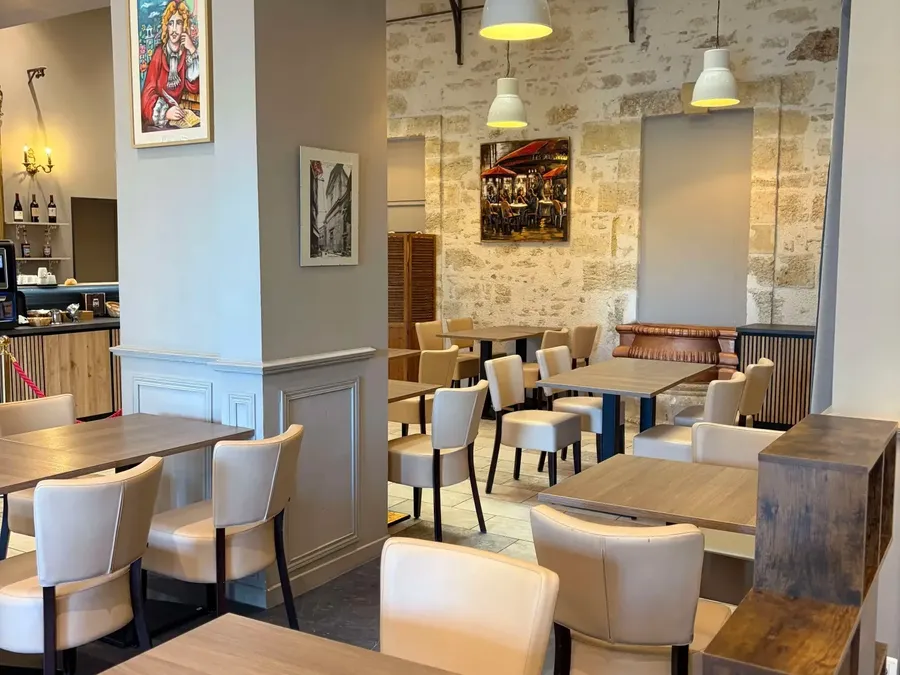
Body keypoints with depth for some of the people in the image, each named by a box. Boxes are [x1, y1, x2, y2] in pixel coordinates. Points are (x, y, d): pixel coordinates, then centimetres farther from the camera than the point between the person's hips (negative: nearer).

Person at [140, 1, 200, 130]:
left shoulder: (187, 52, 3)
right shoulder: (159, 53, -6)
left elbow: (194, 88, -8)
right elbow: (148, 94, -11)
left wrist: (193, 51, -11)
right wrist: (165, 112, -30)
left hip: (177, 117, 3)